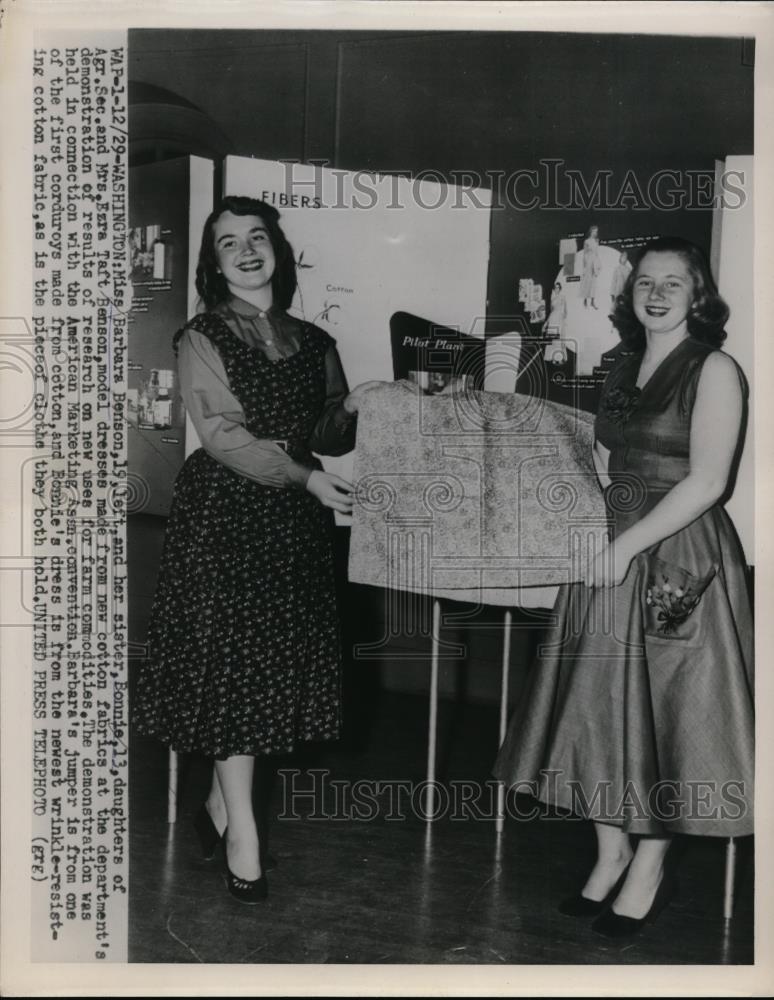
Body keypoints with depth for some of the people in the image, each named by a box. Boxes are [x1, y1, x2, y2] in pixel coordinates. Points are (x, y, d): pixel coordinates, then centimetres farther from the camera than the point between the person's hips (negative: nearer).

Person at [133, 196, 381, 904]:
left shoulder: (314, 343, 12)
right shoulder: (202, 338, -1)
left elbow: (326, 439, 14)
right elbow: (224, 435, -12)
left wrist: (348, 410, -8)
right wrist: (305, 476, -22)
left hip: (297, 516, 5)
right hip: (225, 512, -4)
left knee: (284, 657, 5)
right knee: (232, 658, -4)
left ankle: (222, 801, 22)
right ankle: (241, 829, 7)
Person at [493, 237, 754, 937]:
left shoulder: (714, 370, -7)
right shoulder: (625, 367, 12)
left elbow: (706, 483, -15)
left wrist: (627, 544, -18)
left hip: (679, 560, -6)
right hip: (610, 557, 6)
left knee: (663, 709, 3)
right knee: (602, 705, 9)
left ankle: (649, 870, 20)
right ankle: (610, 856, 25)